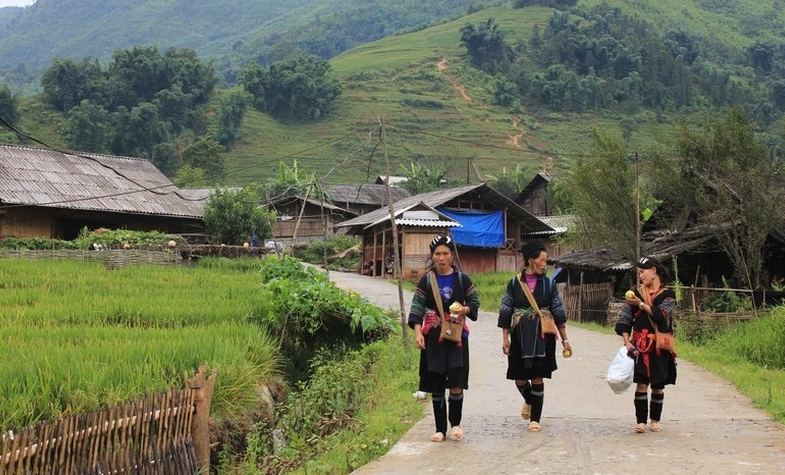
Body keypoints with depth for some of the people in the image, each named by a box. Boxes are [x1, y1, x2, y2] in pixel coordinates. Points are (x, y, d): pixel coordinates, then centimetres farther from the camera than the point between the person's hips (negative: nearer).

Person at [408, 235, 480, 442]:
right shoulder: (426, 280, 2)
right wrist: (418, 332, -14)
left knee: (456, 384, -7)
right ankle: (440, 428, 14)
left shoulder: (461, 279, 2)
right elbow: (417, 307, -1)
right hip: (433, 337, 1)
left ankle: (455, 423, 13)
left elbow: (475, 301, 11)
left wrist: (465, 309, -11)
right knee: (436, 386, 3)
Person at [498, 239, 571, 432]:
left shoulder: (549, 284, 3)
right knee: (519, 378, 5)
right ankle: (529, 401, 39)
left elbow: (559, 313, 6)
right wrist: (505, 338, -2)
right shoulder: (514, 284, 0)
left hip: (542, 336, 0)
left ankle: (535, 418, 12)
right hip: (520, 336, 0)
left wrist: (564, 339, 5)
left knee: (537, 377, 0)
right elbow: (505, 312, 2)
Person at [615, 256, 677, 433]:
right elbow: (624, 320, 3)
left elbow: (662, 314, -17)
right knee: (641, 383, -7)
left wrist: (641, 305, -15)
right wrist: (627, 343, -7)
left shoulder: (668, 295, 1)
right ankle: (641, 421, -5)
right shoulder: (636, 294, 8)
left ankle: (655, 420, 19)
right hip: (640, 346, 1)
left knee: (658, 385, 7)